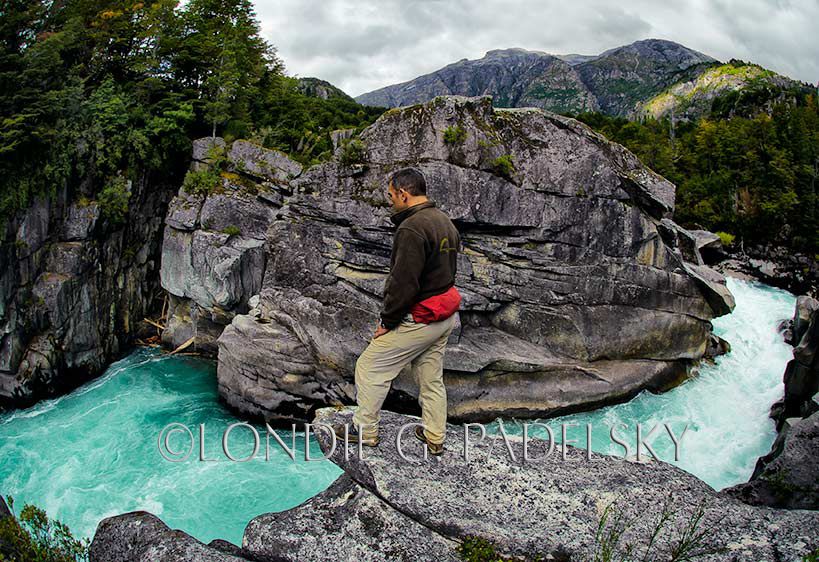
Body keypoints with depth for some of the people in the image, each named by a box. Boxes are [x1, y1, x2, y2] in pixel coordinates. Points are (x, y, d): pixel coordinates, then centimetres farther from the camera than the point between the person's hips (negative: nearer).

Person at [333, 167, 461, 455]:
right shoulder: (445, 221, 10)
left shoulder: (412, 228, -22)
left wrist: (387, 321, -15)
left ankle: (364, 430, 16)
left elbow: (403, 283, -25)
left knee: (370, 367, 5)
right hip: (446, 316, 9)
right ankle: (435, 437, 29)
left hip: (418, 320, -9)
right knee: (432, 378, 19)